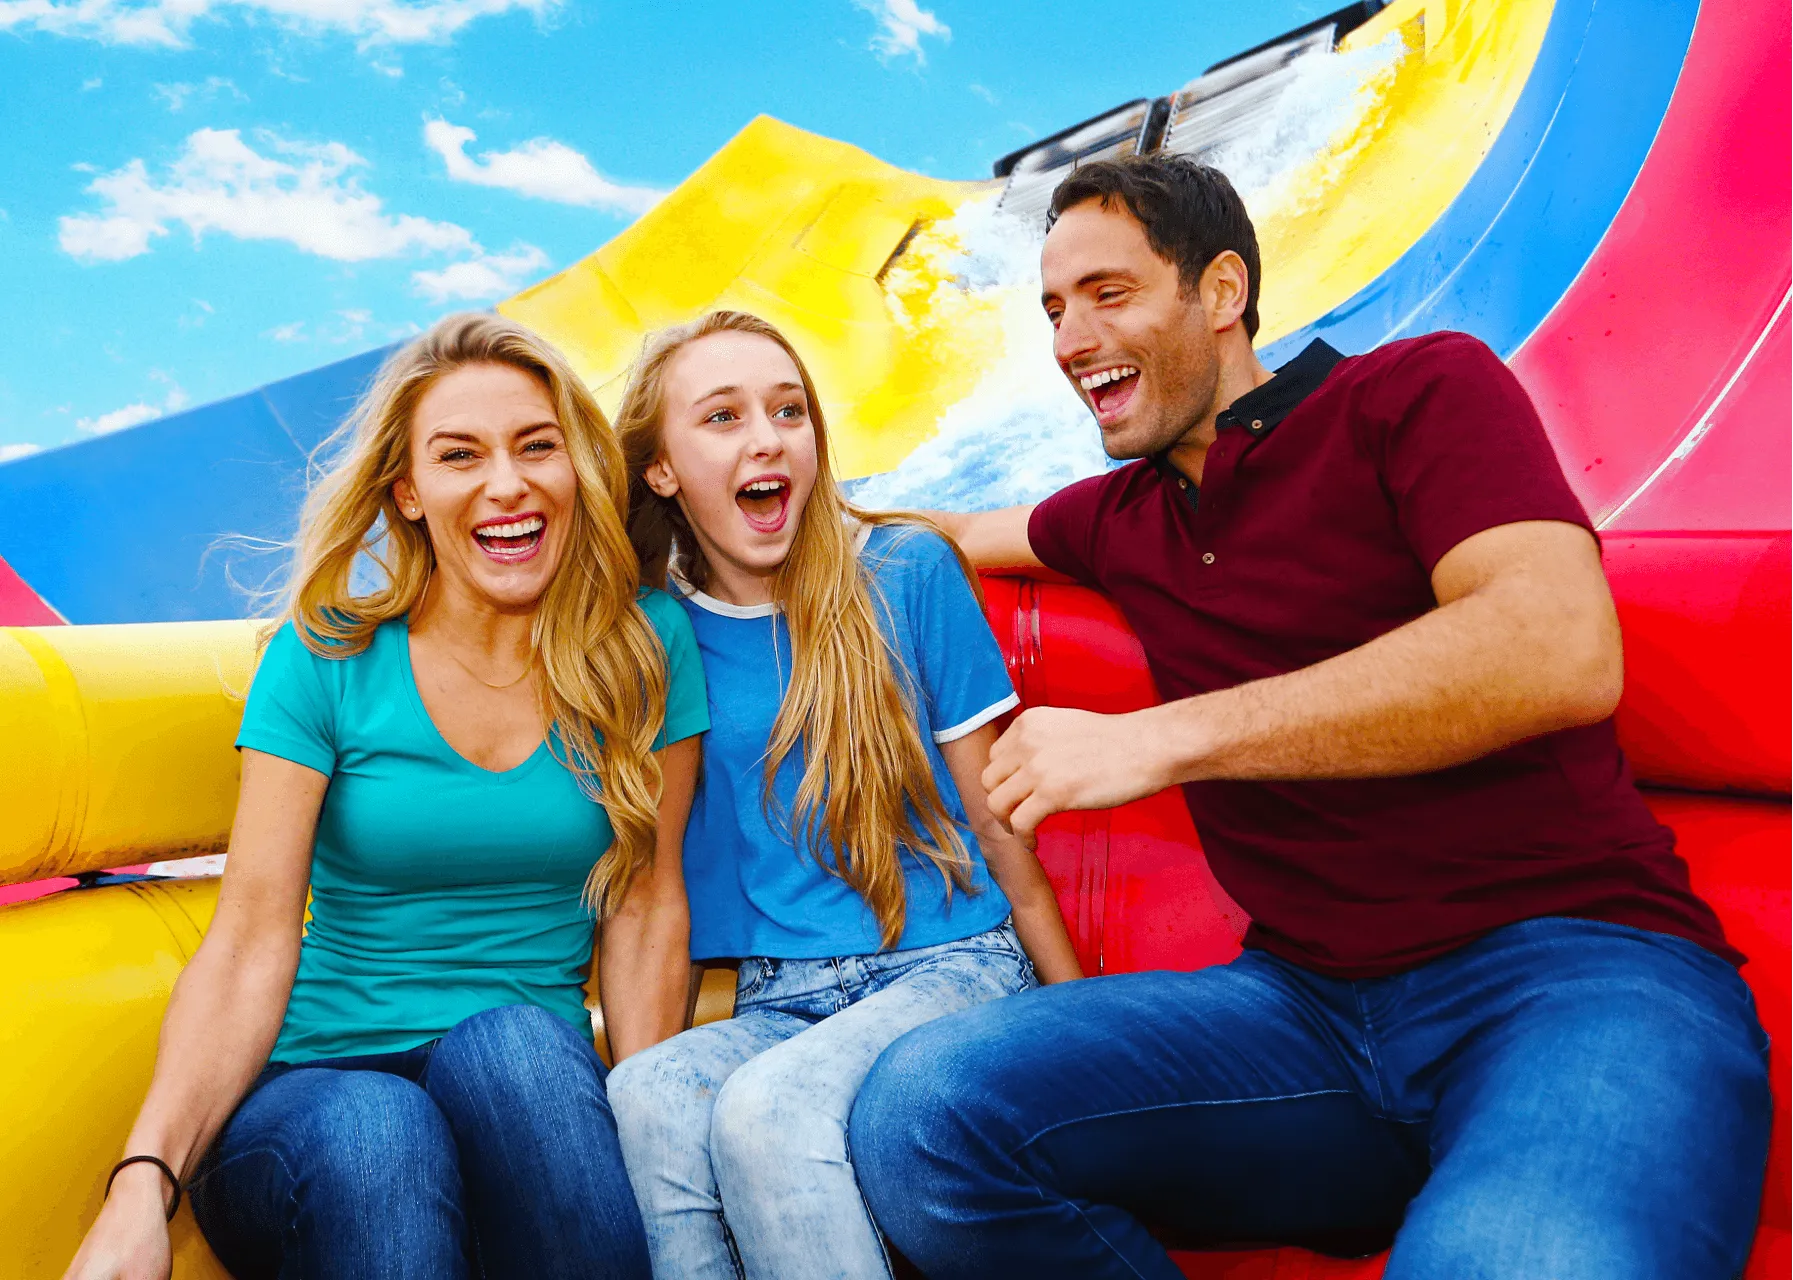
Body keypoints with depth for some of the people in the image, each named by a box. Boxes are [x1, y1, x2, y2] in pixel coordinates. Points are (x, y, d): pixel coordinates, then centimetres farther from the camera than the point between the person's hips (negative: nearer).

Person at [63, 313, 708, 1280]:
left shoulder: (644, 646, 1)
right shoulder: (326, 657, -3)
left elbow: (644, 907, 2)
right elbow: (251, 944, -8)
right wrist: (145, 1181, -23)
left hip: (535, 1086, 2)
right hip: (316, 1087, -1)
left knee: (511, 1041, -33)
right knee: (373, 1131, -35)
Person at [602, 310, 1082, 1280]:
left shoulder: (905, 571, -1)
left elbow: (989, 812, 3)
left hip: (947, 964, -2)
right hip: (772, 1006, 2)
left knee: (765, 1107, -31)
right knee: (647, 1092, -30)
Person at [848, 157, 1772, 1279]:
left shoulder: (1421, 387, 2)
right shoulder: (1118, 517, 20)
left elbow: (1562, 652, -16)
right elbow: (955, 535, 42)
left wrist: (1161, 739, -16)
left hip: (1570, 961, -6)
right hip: (1306, 998, 6)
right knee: (920, 1112, -18)